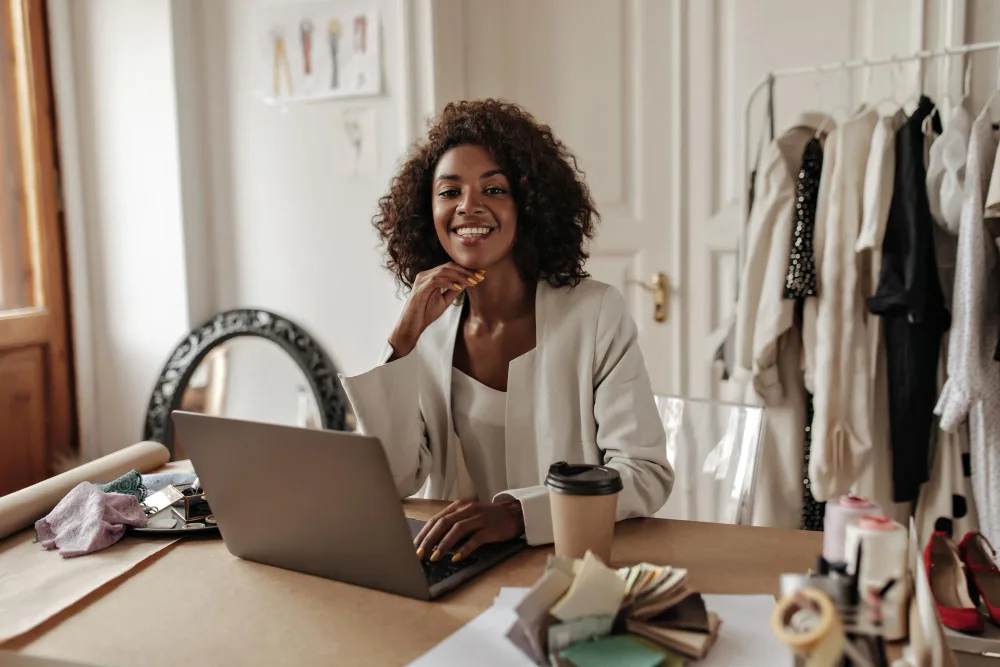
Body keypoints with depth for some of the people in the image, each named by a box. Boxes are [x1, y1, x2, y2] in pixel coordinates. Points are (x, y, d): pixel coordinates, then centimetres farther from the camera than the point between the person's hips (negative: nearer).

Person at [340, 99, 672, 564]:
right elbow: (388, 485, -2)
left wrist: (515, 512, -25)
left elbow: (647, 472, -11)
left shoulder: (596, 313, -5)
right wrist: (404, 339, -11)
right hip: (456, 562, 2)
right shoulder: (428, 329, 4)